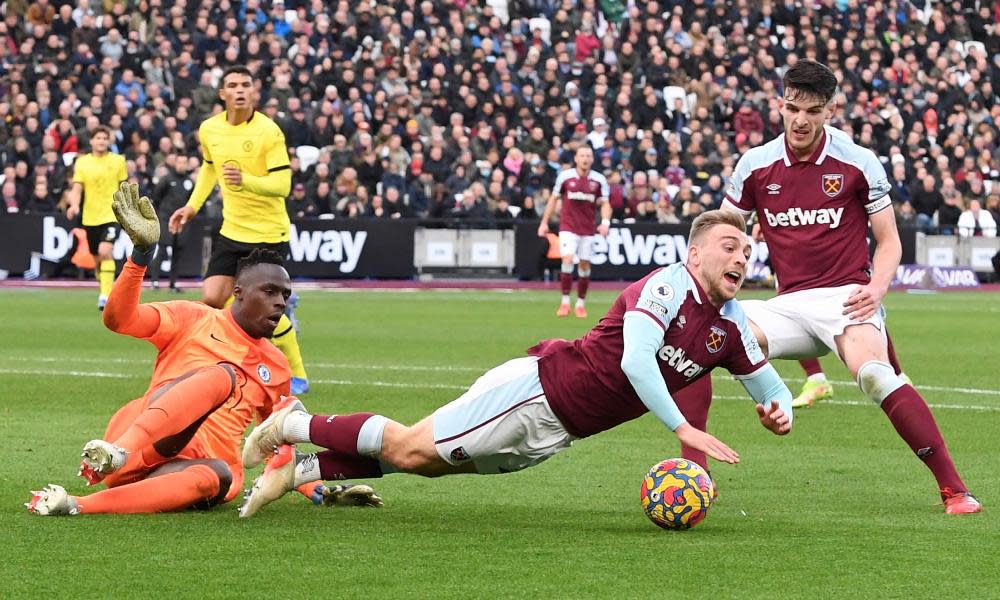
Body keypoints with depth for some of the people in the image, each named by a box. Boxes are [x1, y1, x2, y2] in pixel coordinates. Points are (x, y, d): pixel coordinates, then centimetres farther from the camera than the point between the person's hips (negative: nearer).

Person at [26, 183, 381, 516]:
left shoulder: (276, 368, 26)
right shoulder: (193, 320, 14)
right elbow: (118, 318, 0)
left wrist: (320, 491, 18)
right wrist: (142, 254, -13)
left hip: (204, 464, 3)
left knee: (218, 477, -38)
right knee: (222, 375, -30)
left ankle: (75, 506, -49)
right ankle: (116, 457, -54)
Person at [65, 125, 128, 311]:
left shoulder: (118, 161, 1)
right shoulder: (82, 162, 2)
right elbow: (77, 188, -2)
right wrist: (74, 205, -20)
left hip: (111, 215, -3)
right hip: (90, 217, 3)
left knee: (105, 251, -23)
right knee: (97, 258, 12)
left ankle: (106, 295, -26)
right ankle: (104, 290, 33)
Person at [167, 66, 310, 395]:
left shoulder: (268, 131, -16)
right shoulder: (209, 129, 1)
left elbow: (282, 185, -21)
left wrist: (246, 180, -36)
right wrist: (193, 205, 15)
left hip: (269, 232, -6)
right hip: (232, 230, 6)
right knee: (213, 299, -7)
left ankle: (298, 377, 11)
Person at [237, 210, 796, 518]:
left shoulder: (730, 326, 5)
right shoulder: (668, 285, -18)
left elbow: (770, 385, 17)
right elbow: (635, 361, -31)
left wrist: (780, 408, -7)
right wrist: (683, 428, -36)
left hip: (556, 432, 7)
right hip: (538, 387, -7)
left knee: (424, 461, 9)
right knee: (408, 449, -4)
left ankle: (300, 468, 16)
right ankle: (296, 426, 15)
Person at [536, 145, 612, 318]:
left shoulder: (599, 180, 0)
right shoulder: (565, 176, -2)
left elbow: (605, 203, 3)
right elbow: (554, 199, 8)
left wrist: (605, 222, -15)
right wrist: (544, 222, 7)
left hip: (588, 229, 2)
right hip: (568, 227, -2)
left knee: (585, 265, 4)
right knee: (568, 260, -18)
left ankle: (581, 304, 17)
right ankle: (565, 302, -11)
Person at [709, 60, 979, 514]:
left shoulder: (858, 162, -2)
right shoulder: (756, 165, 5)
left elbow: (889, 241, 3)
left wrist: (876, 288, -16)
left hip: (846, 298, -4)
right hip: (789, 304, 4)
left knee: (872, 373, -34)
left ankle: (953, 489, -32)